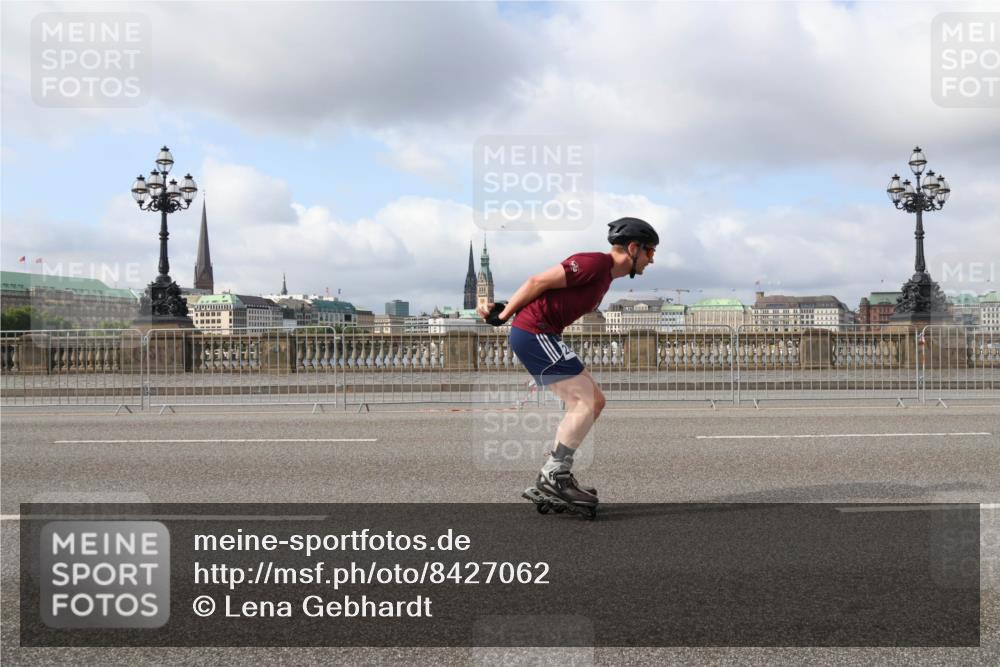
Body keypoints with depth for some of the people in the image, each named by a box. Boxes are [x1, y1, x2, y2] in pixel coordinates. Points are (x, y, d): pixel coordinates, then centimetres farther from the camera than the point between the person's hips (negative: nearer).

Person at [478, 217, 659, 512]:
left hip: (541, 336, 10)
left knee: (594, 401, 10)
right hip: (533, 333, -10)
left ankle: (554, 475, 14)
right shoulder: (594, 263, -14)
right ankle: (554, 476, -6)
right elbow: (537, 282, -15)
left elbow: (546, 291, 16)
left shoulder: (605, 275, 18)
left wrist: (504, 309, 10)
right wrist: (502, 316, -7)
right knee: (586, 402, -12)